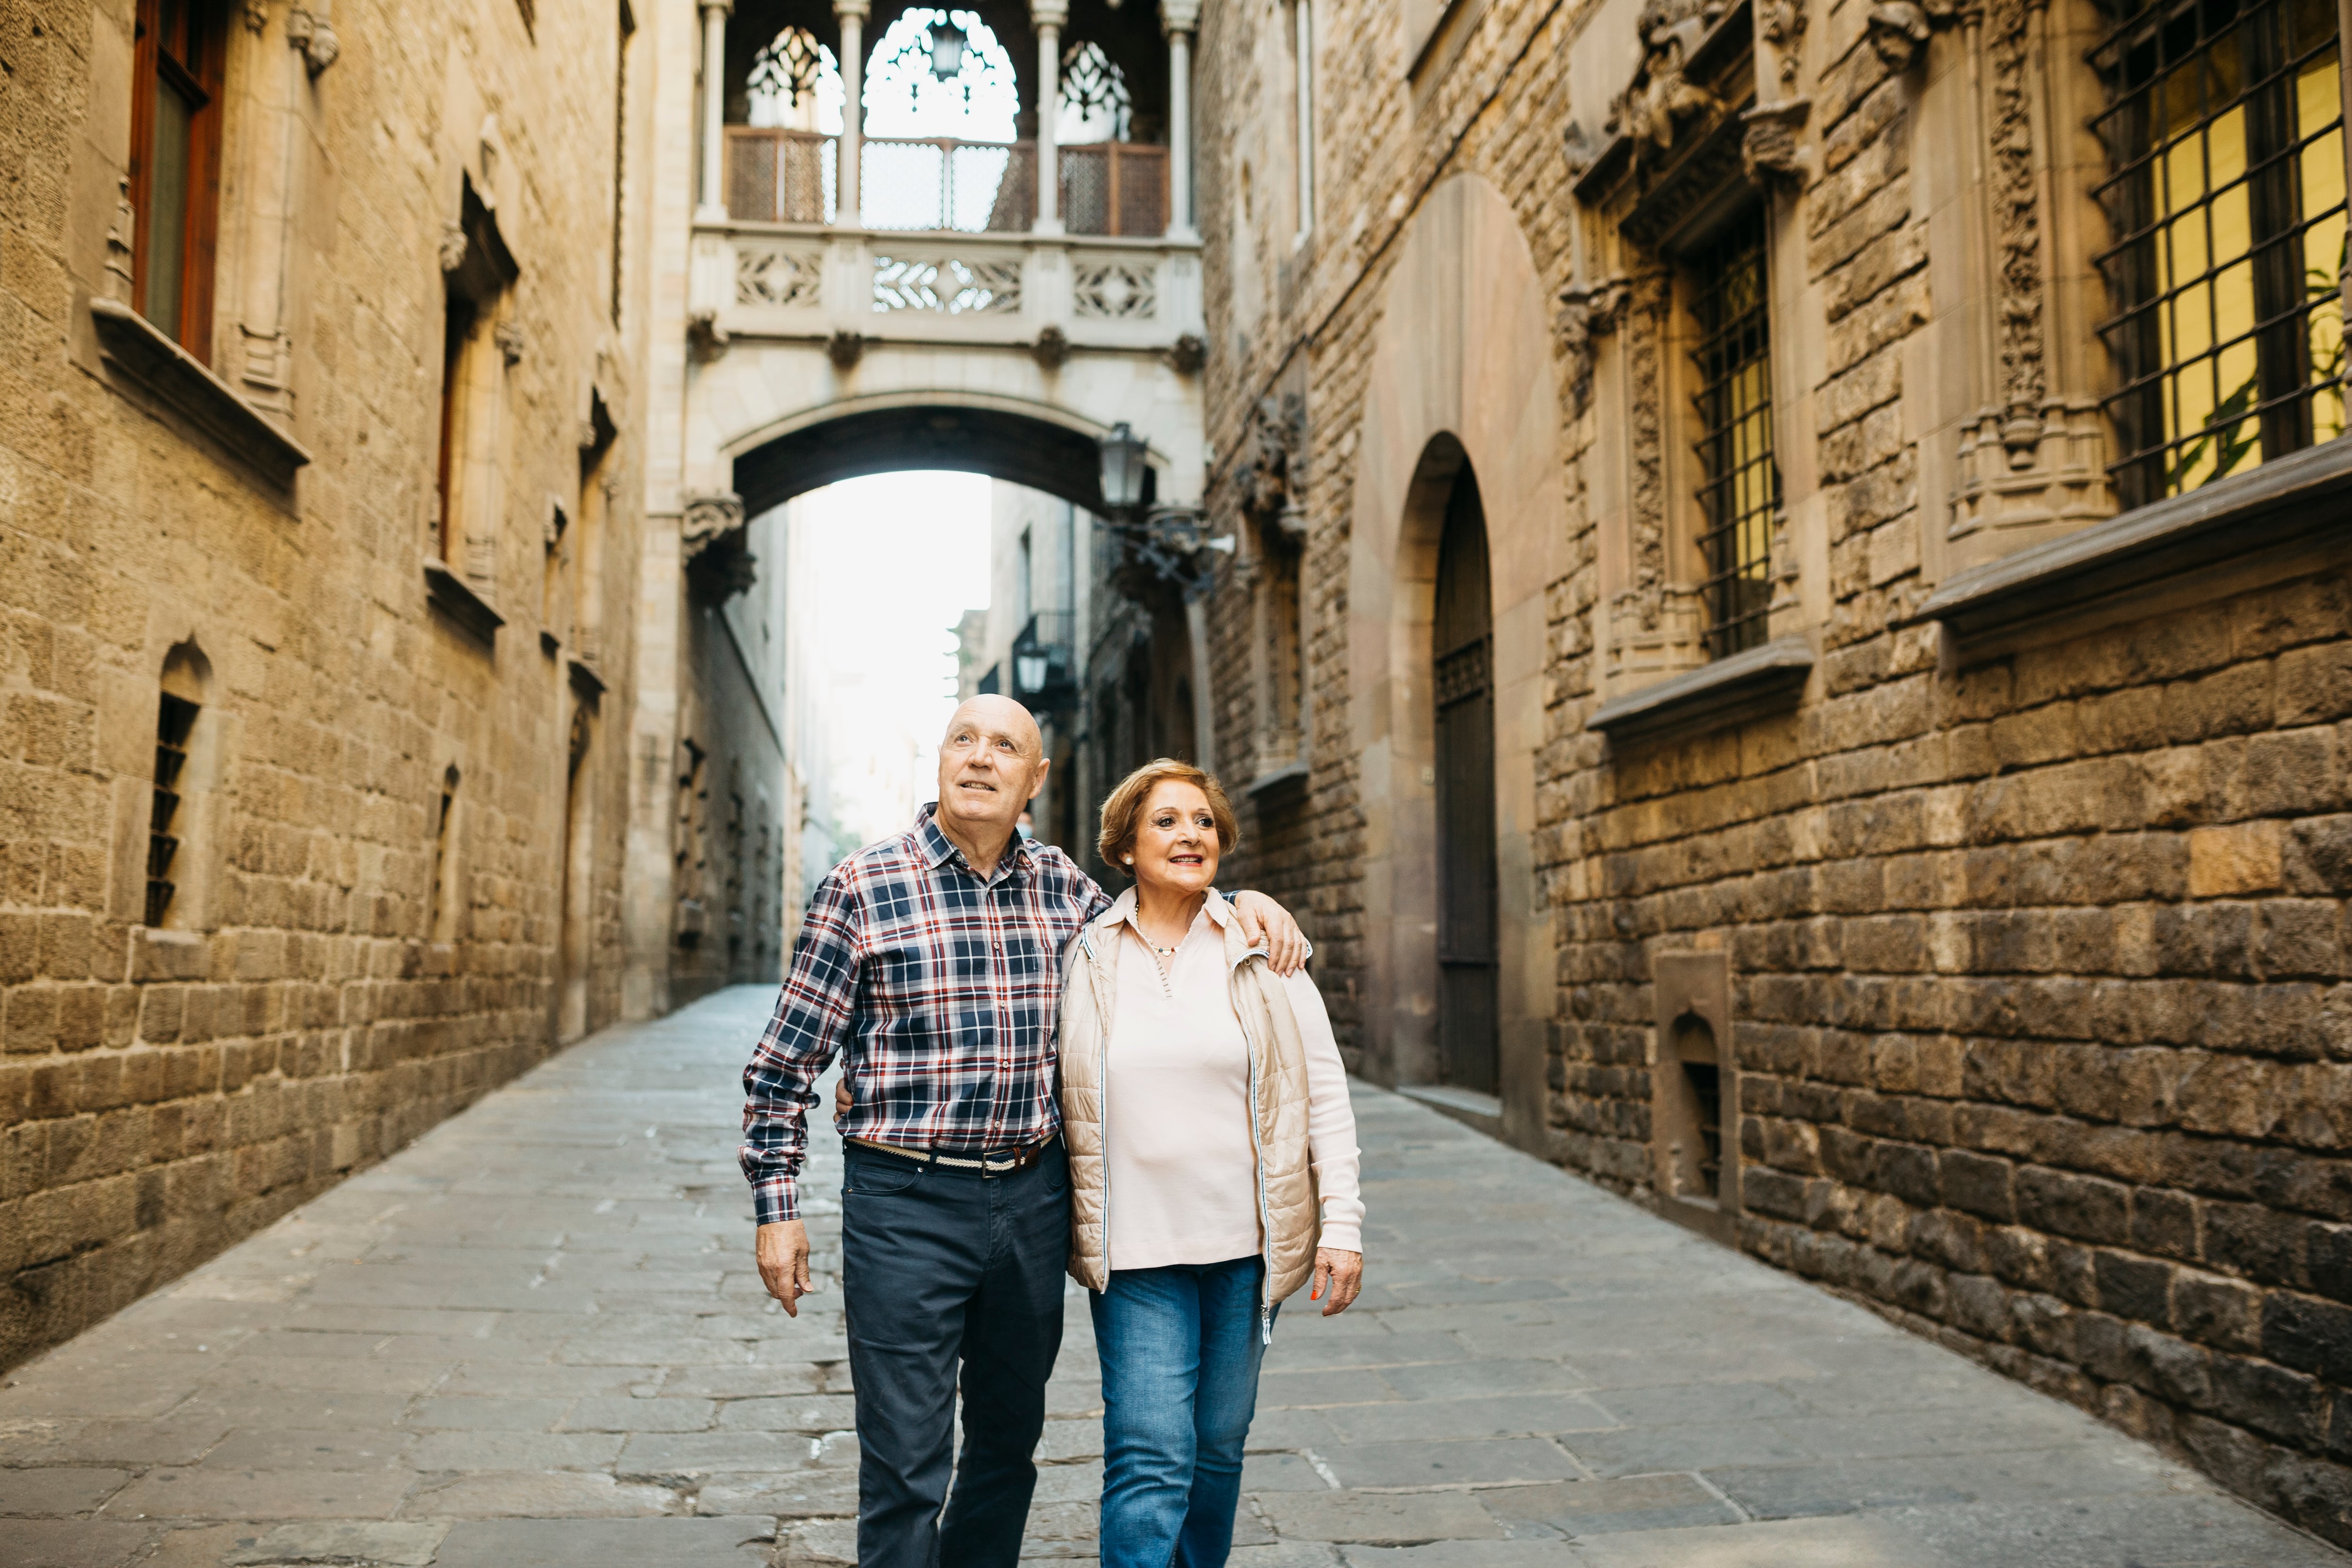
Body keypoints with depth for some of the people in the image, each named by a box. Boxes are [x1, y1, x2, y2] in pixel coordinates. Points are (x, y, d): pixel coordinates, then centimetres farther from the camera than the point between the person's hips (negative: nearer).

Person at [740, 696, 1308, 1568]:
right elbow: (784, 1064, -2)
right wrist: (776, 1205, -6)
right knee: (905, 1470, 0)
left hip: (1032, 1200, 5)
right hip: (905, 1205, -4)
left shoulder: (1059, 886, 5)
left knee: (1010, 1441, 18)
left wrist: (1244, 900, 5)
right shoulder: (863, 889, -6)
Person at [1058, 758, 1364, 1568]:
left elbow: (1326, 1091, 3)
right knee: (1151, 1459, -6)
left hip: (1246, 1242, 2)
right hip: (1134, 1251, -2)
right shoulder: (1084, 957, -1)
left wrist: (1342, 1222, -2)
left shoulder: (1262, 951, 1)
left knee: (1219, 1447, 14)